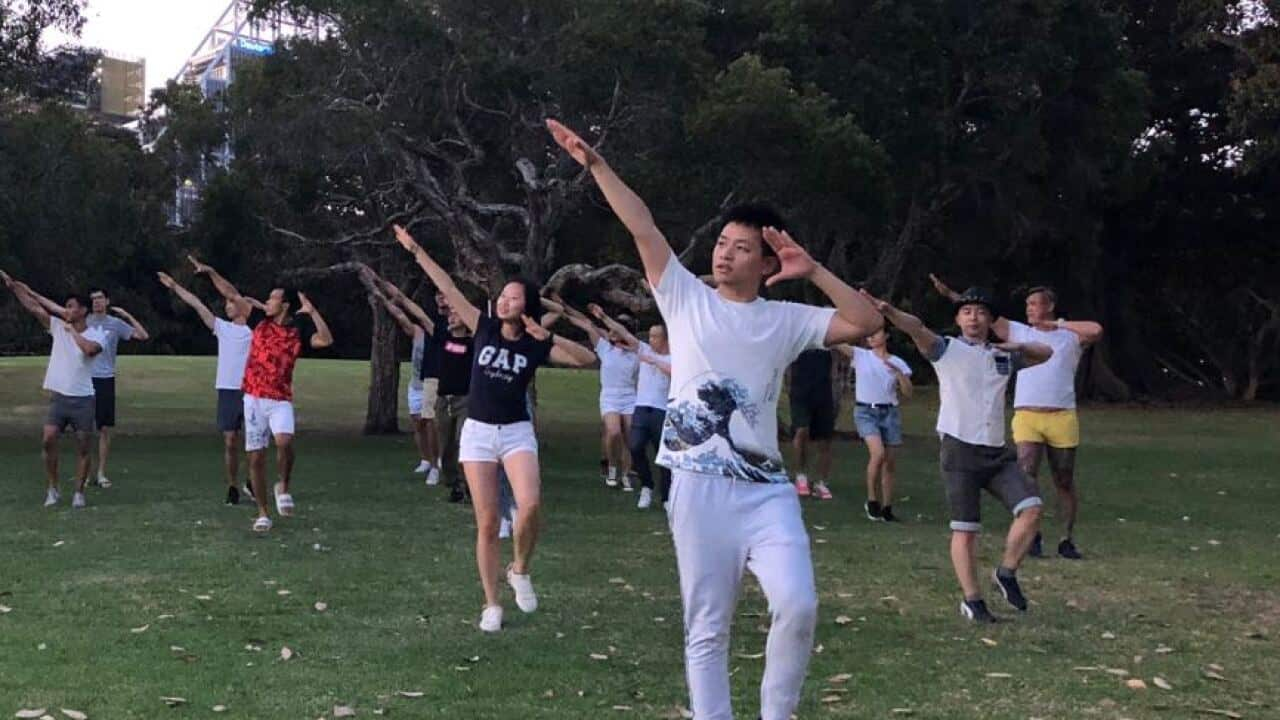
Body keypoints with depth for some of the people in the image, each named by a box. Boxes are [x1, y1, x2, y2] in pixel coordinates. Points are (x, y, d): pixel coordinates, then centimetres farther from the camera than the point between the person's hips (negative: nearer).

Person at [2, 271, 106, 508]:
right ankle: (52, 489, 2)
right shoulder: (58, 327, 5)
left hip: (83, 399, -2)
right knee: (48, 439, -11)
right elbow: (32, 307, 1)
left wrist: (72, 330, -15)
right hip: (59, 397, 2)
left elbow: (89, 349, -28)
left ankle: (79, 493, 13)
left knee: (83, 447, 3)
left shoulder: (97, 334, -5)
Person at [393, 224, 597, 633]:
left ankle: (520, 571, 3)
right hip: (477, 432, 1)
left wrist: (549, 337, -22)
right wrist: (415, 250, -1)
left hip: (516, 432, -1)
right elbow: (448, 288, 0)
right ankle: (491, 605, 9)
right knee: (487, 522, 0)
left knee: (530, 505, -24)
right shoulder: (485, 329, 0)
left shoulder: (536, 347, -3)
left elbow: (587, 359, -13)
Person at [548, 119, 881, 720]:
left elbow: (866, 323, 0)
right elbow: (641, 225, 4)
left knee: (797, 606, -16)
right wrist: (595, 163, 0)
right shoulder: (686, 298, 8)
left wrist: (813, 272, -6)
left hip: (765, 489, 0)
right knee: (707, 628, 4)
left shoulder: (786, 320, 8)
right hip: (697, 488, 0)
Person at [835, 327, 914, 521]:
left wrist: (899, 373, -13)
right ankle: (872, 500, -6)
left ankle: (886, 508, 14)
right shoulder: (860, 356, 2)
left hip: (889, 412, 3)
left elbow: (908, 393, 1)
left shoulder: (898, 363, 7)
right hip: (866, 411, -3)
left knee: (890, 462, 3)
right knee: (878, 453, -23)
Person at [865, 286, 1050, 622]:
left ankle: (1006, 574, 10)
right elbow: (916, 328, -17)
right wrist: (886, 310, -36)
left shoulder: (1004, 357, 16)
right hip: (960, 451, -4)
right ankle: (972, 600, 9)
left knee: (1031, 508, -9)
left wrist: (1017, 346, 7)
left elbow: (1045, 352, 27)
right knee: (965, 530, -2)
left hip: (997, 452, 4)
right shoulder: (947, 349, 1)